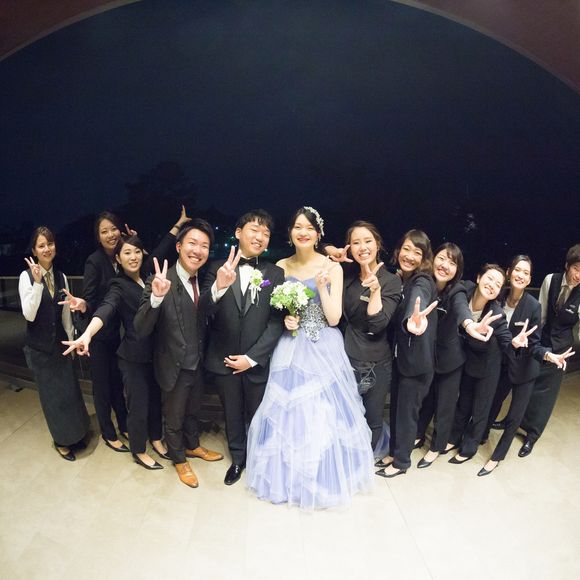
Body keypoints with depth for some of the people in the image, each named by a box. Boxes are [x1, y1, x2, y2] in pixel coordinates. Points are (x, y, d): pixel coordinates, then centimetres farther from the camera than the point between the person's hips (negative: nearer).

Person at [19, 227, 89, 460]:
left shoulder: (61, 276, 2)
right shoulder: (27, 276, -12)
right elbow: (29, 315, -21)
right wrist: (37, 282, -30)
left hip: (60, 342, 4)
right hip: (39, 347, -4)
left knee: (70, 390, 9)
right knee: (51, 393, 8)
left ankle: (74, 435, 30)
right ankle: (61, 441, 27)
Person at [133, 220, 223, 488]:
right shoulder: (161, 282, -24)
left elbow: (204, 321, -5)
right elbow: (140, 330, -29)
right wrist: (156, 297, -47)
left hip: (198, 364, 5)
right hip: (174, 367, -5)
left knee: (192, 411, 29)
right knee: (174, 418, 20)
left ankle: (193, 446, 55)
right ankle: (179, 459, 46)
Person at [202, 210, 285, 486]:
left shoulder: (275, 274, -4)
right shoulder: (218, 268, -5)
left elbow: (277, 321, -8)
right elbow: (205, 314, -16)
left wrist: (251, 357, -13)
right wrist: (219, 287, -36)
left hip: (257, 361, 0)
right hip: (223, 360, 0)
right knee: (232, 414, 18)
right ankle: (238, 458, 43)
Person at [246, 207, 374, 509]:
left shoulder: (332, 268, -5)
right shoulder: (281, 266, 4)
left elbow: (334, 318, -8)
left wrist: (322, 286, -21)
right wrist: (284, 320, -9)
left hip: (323, 350, -2)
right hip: (291, 349, 3)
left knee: (323, 413, 2)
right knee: (288, 412, 6)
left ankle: (324, 477, 27)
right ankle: (289, 475, 29)